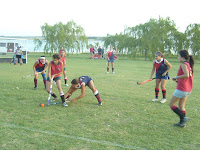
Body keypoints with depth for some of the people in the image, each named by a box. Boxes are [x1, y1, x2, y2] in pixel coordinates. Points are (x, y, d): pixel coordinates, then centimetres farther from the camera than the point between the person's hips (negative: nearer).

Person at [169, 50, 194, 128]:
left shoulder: (184, 64, -14)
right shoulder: (190, 64, 13)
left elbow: (186, 75, -29)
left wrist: (177, 77, -15)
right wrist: (178, 80, 14)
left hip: (181, 89, -9)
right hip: (188, 89, 9)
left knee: (171, 104, 2)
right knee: (181, 106, 17)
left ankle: (183, 117, -7)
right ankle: (182, 123, 20)